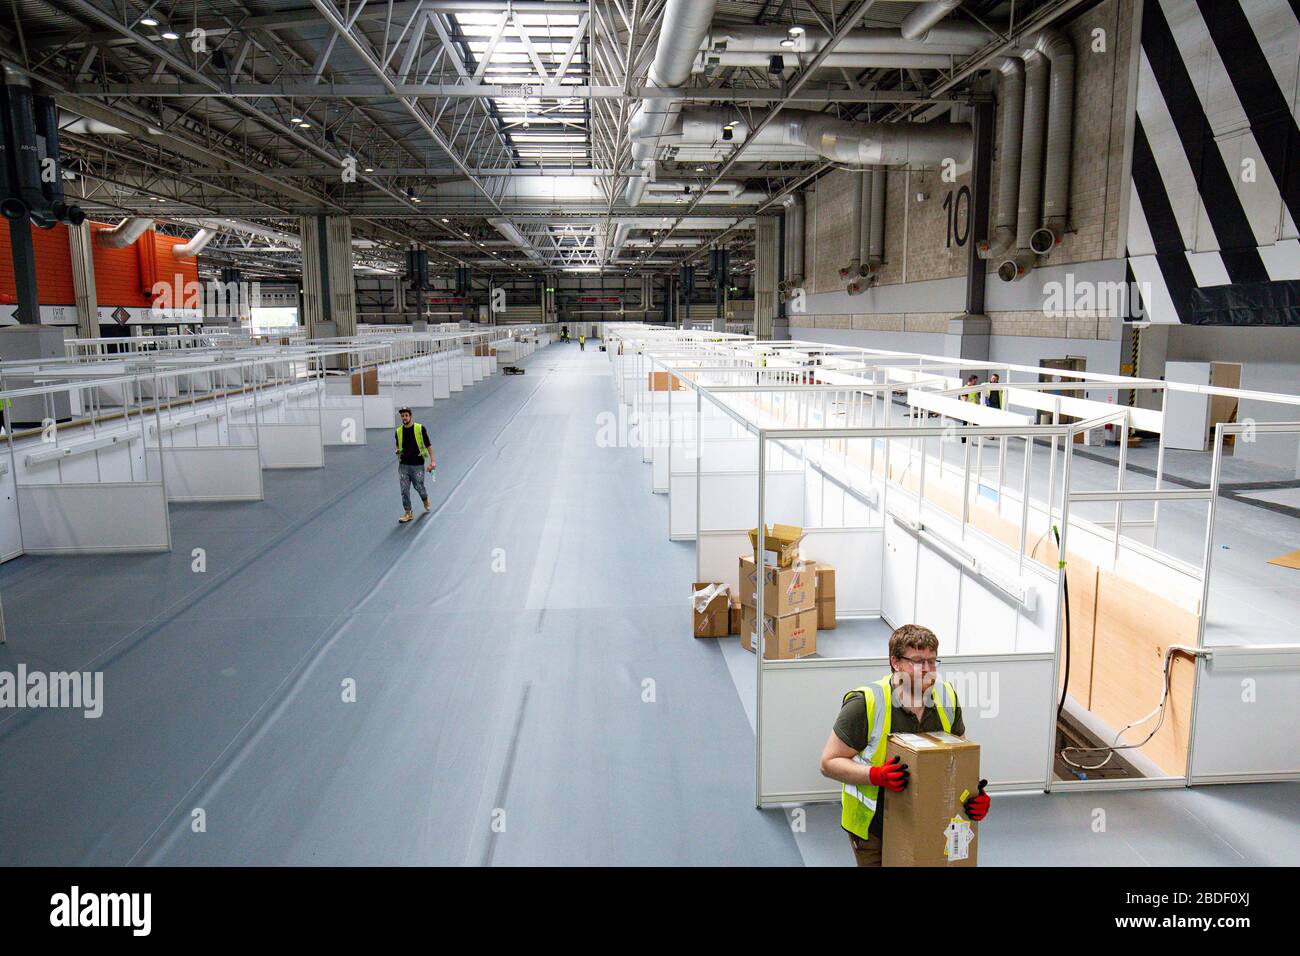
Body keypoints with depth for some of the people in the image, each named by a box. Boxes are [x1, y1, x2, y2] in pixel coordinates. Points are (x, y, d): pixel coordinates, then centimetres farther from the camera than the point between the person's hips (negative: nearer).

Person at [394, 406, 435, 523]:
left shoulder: (420, 428, -6)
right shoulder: (399, 431, 5)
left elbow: (428, 445, -3)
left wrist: (432, 460, -10)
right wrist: (398, 451, -4)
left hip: (418, 464, -3)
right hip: (403, 465, 3)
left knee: (419, 487, 5)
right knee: (404, 490, -1)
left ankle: (426, 502, 37)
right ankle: (408, 513, 9)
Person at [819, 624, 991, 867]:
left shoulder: (947, 698, -6)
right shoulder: (866, 704, -22)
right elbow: (829, 763, -16)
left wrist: (975, 796, -10)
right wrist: (877, 776, -30)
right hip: (872, 825, -4)